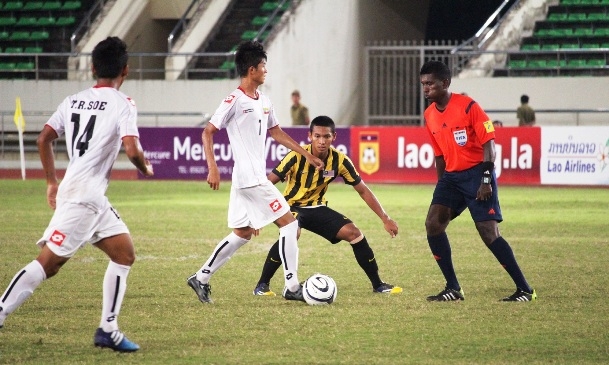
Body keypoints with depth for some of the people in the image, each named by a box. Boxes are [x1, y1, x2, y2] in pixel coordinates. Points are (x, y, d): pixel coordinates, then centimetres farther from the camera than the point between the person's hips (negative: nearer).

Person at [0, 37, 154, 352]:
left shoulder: (73, 101, 15)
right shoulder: (122, 104, -6)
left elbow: (44, 139, 13)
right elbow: (131, 149, -18)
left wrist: (52, 182, 22)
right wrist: (146, 168, 3)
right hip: (83, 196, -8)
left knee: (125, 254, 12)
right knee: (48, 261, -10)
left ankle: (108, 330, 8)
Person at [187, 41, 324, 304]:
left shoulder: (263, 101, 13)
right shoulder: (235, 101, -12)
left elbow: (277, 133, 24)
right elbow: (208, 132, -11)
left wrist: (307, 155, 21)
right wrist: (212, 168, -20)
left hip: (256, 178, 9)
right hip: (249, 178, -9)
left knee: (242, 234, 15)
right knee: (289, 224, -8)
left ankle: (201, 279, 20)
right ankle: (292, 287, -6)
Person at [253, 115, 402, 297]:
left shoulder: (340, 160, -14)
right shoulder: (297, 157, -24)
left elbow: (363, 190, -4)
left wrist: (385, 218, -7)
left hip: (317, 208, 4)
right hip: (292, 206, -4)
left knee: (354, 233, -12)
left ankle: (378, 285, 4)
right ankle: (262, 285, -22)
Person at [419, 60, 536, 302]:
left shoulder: (468, 107, -14)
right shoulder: (429, 116, 7)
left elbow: (488, 144, -14)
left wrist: (486, 180, -19)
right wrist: (442, 187, 17)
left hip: (477, 174, -7)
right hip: (451, 176, 7)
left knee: (489, 234, -13)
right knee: (433, 223, -9)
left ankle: (525, 290, -5)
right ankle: (453, 289, -1)